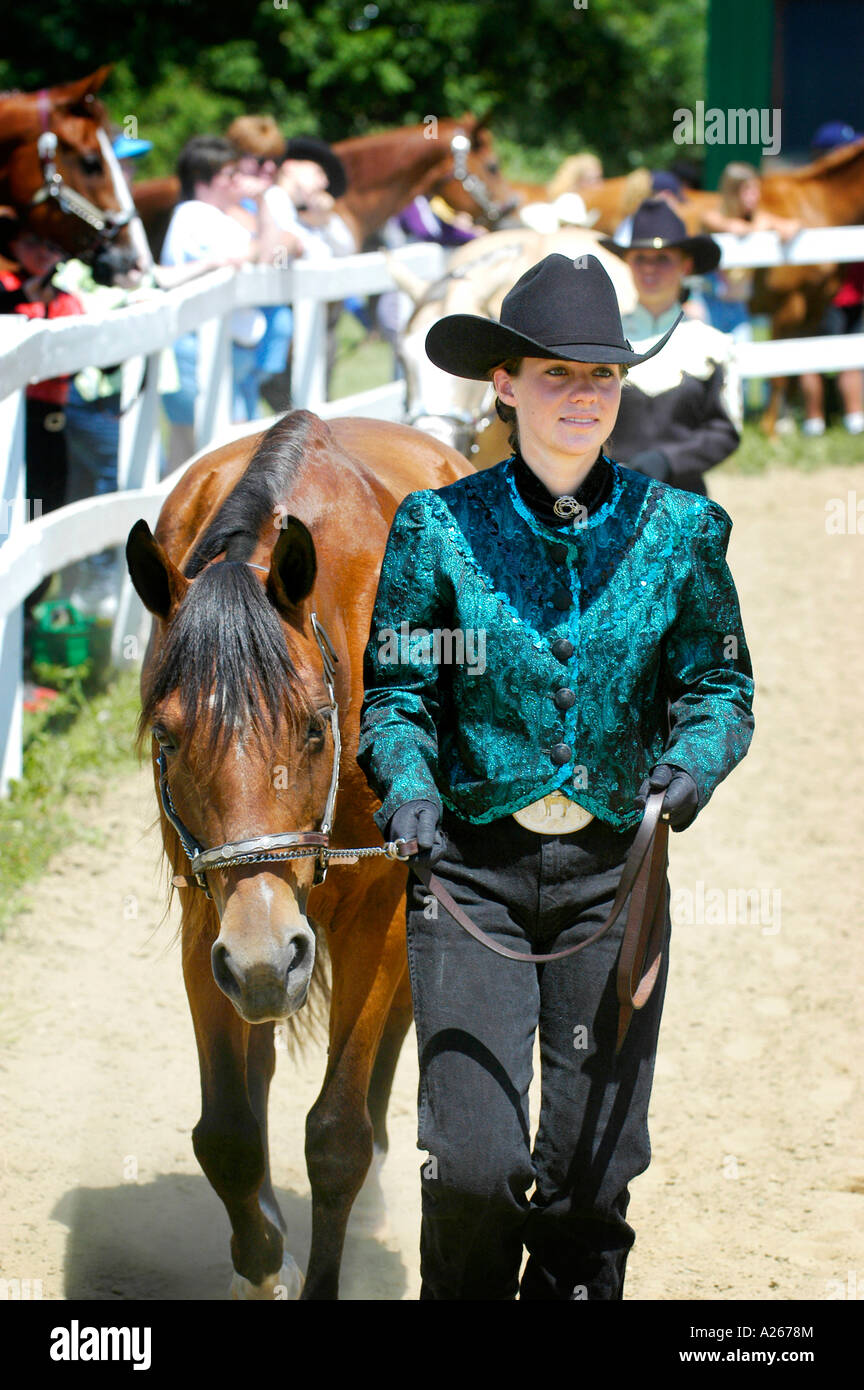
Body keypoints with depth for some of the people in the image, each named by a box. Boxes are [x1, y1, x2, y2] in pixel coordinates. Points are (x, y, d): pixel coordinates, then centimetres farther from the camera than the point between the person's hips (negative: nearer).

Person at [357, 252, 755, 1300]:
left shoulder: (677, 530, 1)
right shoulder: (438, 527, -2)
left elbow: (719, 684, 6)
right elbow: (395, 687, 2)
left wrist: (695, 762, -15)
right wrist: (406, 784, -17)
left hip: (614, 870, 2)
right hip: (472, 865, -1)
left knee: (595, 1167, 5)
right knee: (472, 1162, -7)